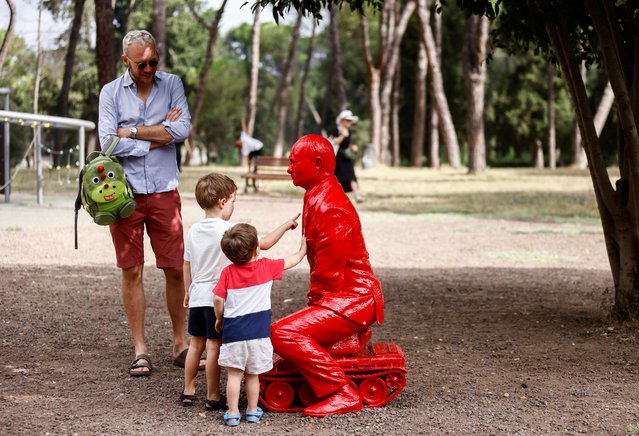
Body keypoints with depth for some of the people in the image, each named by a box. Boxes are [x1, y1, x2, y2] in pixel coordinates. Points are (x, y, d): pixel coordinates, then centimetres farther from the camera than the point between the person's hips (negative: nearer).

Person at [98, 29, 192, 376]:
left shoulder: (171, 84, 5)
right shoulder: (111, 93, 2)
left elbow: (182, 130, -10)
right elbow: (108, 143, -10)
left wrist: (132, 132, -8)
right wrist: (158, 136, -8)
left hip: (164, 192, 1)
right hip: (125, 193, -1)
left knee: (175, 269, 3)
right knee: (132, 271, 2)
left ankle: (180, 343, 15)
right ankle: (140, 351, 10)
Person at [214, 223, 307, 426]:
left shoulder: (228, 272, -4)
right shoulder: (266, 267, -3)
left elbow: (218, 298, -7)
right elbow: (290, 261, 11)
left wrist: (219, 318, 10)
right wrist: (302, 250, 31)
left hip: (233, 331, 0)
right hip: (258, 332, 1)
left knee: (234, 374, 3)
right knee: (252, 375, 13)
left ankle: (232, 413, 2)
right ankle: (253, 411, 21)